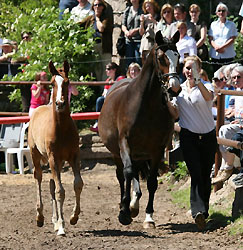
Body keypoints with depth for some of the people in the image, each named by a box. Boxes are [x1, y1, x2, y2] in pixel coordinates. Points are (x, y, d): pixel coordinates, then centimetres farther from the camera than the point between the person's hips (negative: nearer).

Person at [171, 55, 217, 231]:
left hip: (208, 136, 0)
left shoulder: (206, 87, -2)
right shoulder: (178, 90, 7)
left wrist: (197, 80, -43)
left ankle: (204, 211, 25)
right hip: (188, 136, 0)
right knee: (196, 174, -15)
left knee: (206, 175, 7)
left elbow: (208, 97, -28)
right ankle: (198, 211, -28)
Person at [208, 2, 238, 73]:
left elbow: (232, 39, -3)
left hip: (228, 56, -3)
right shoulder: (213, 24, 14)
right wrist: (216, 47, -13)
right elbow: (210, 39, 7)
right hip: (215, 55, 3)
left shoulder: (231, 24, 7)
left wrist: (222, 47, -15)